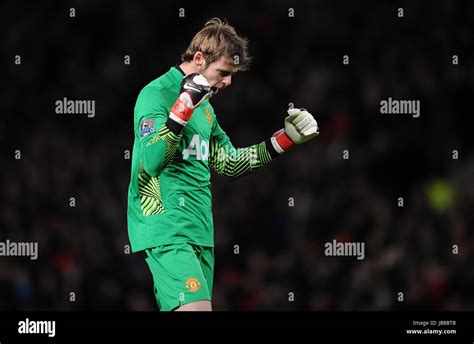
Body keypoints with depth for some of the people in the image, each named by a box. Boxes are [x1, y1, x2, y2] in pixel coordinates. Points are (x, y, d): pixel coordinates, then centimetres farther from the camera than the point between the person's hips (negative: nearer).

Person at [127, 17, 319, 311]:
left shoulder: (204, 106, 18)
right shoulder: (156, 94, -8)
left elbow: (230, 164, 26)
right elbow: (151, 161, -20)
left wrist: (287, 139, 19)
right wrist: (185, 105, -26)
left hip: (200, 232, 9)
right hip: (167, 231, -9)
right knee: (197, 308, -24)